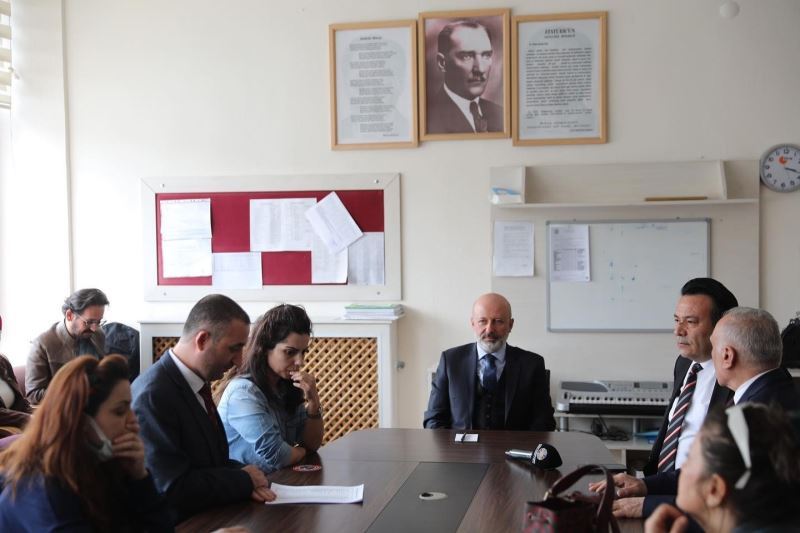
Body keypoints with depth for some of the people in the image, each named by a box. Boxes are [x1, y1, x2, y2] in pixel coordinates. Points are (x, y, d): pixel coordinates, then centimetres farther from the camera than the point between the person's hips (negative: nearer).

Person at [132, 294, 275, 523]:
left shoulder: (196, 381, 6)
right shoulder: (153, 395, -21)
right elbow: (174, 489, -23)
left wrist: (243, 477, -6)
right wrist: (244, 479, -12)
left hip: (211, 515, 8)